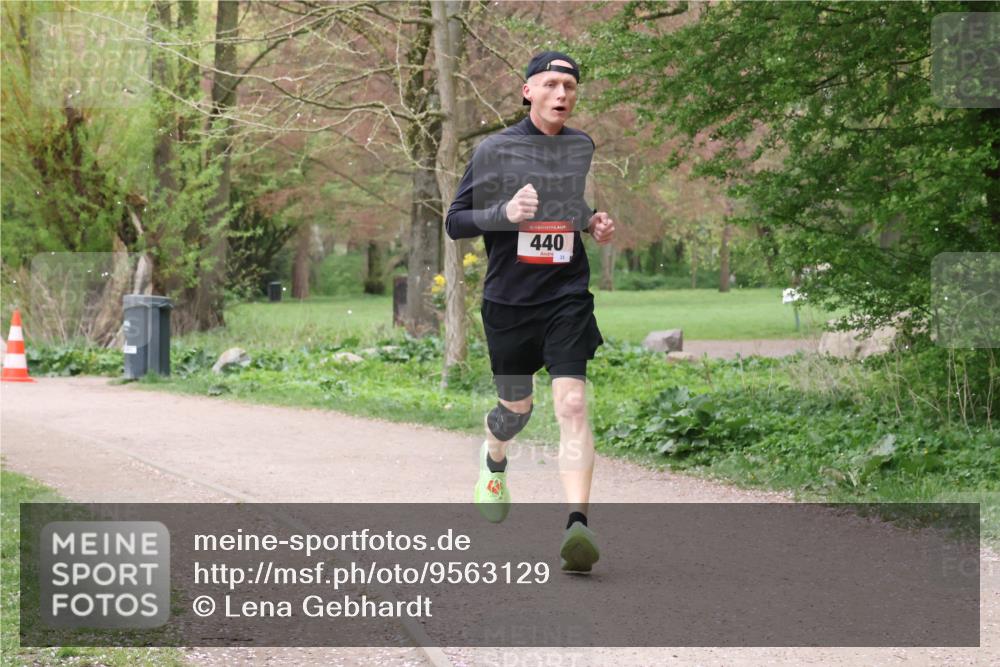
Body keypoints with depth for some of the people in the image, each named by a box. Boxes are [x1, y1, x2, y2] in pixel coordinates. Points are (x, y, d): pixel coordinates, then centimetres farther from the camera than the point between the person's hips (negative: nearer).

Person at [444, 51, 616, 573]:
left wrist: (598, 225, 2)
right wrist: (505, 212, -19)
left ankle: (577, 525, -24)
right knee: (516, 406, 15)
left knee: (572, 405, -17)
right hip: (508, 299, 0)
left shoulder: (586, 148, 6)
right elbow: (455, 221, -2)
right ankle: (493, 457, 51)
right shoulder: (494, 149, -3)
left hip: (568, 297, 1)